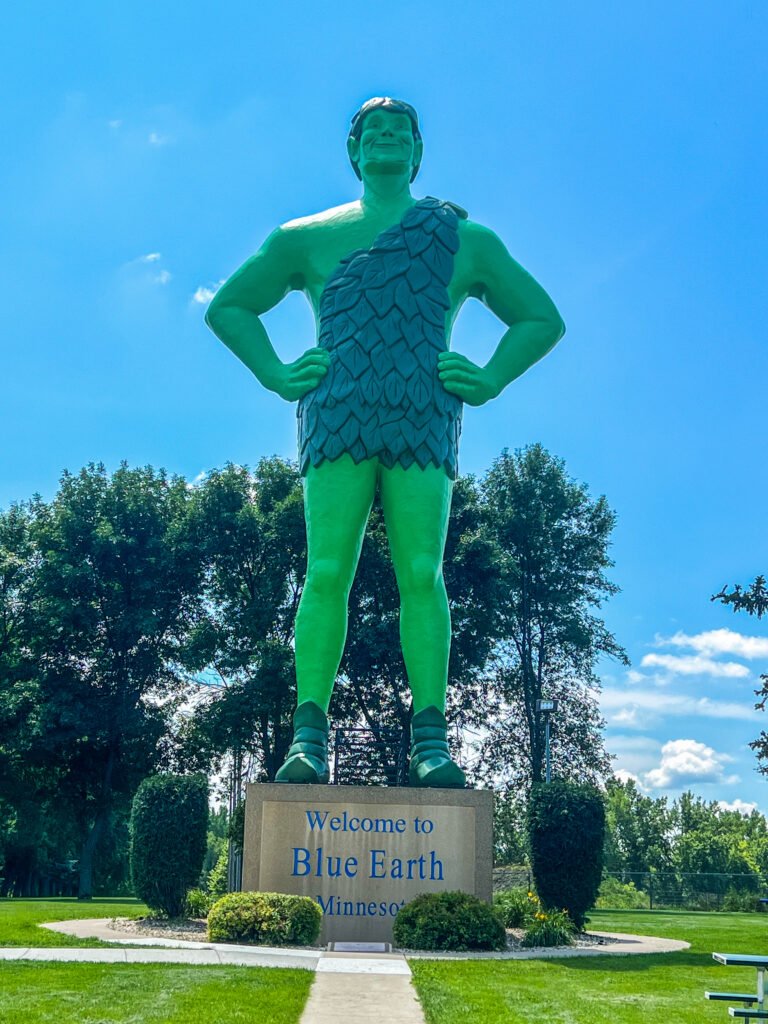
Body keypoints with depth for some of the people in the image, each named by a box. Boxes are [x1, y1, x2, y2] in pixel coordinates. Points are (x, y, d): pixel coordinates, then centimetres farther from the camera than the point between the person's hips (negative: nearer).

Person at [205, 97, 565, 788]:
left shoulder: (465, 238, 20)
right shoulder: (306, 237, 19)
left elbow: (543, 320, 23)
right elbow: (227, 307, 25)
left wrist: (488, 382, 7)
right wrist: (276, 375, 9)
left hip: (424, 420, 0)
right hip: (338, 415, 0)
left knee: (421, 574, -10)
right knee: (327, 572, -10)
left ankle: (431, 742, -9)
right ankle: (309, 738, -11)